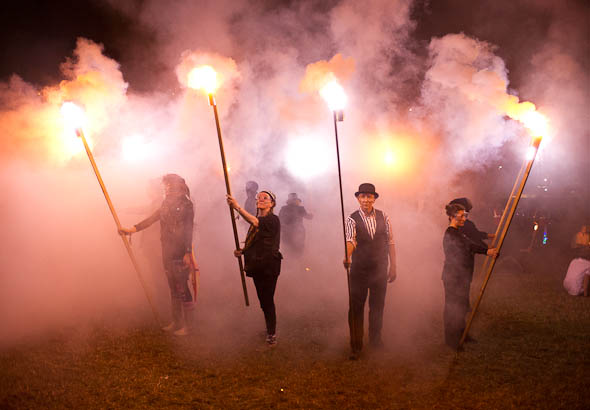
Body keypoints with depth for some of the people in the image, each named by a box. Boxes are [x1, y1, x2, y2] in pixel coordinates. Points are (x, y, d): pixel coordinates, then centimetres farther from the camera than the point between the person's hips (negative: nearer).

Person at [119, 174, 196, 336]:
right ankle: (176, 322, 22)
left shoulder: (186, 205, -8)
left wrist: (187, 253, -19)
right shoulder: (166, 205, 15)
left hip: (181, 254, -8)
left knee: (184, 289, -4)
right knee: (174, 289, 13)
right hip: (168, 254, 8)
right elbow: (151, 219, 15)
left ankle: (187, 325, 3)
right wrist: (133, 229, 3)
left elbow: (188, 230, -14)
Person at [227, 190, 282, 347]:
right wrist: (242, 251, 3)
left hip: (269, 265, -8)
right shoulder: (255, 220, 14)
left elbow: (255, 222, -30)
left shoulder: (273, 220, -10)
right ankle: (270, 329, 29)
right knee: (263, 300, 14)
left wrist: (238, 207, -41)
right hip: (257, 266, 8)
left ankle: (272, 334, 2)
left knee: (267, 300, -7)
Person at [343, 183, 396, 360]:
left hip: (380, 269, 3)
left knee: (377, 306, 14)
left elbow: (390, 242, 5)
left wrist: (393, 266, 3)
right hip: (359, 270, -2)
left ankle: (375, 338, 33)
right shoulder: (352, 219, -7)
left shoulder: (383, 217, 2)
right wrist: (347, 257, -42)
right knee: (356, 307, 2)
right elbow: (350, 240, -22)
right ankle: (356, 346, 13)